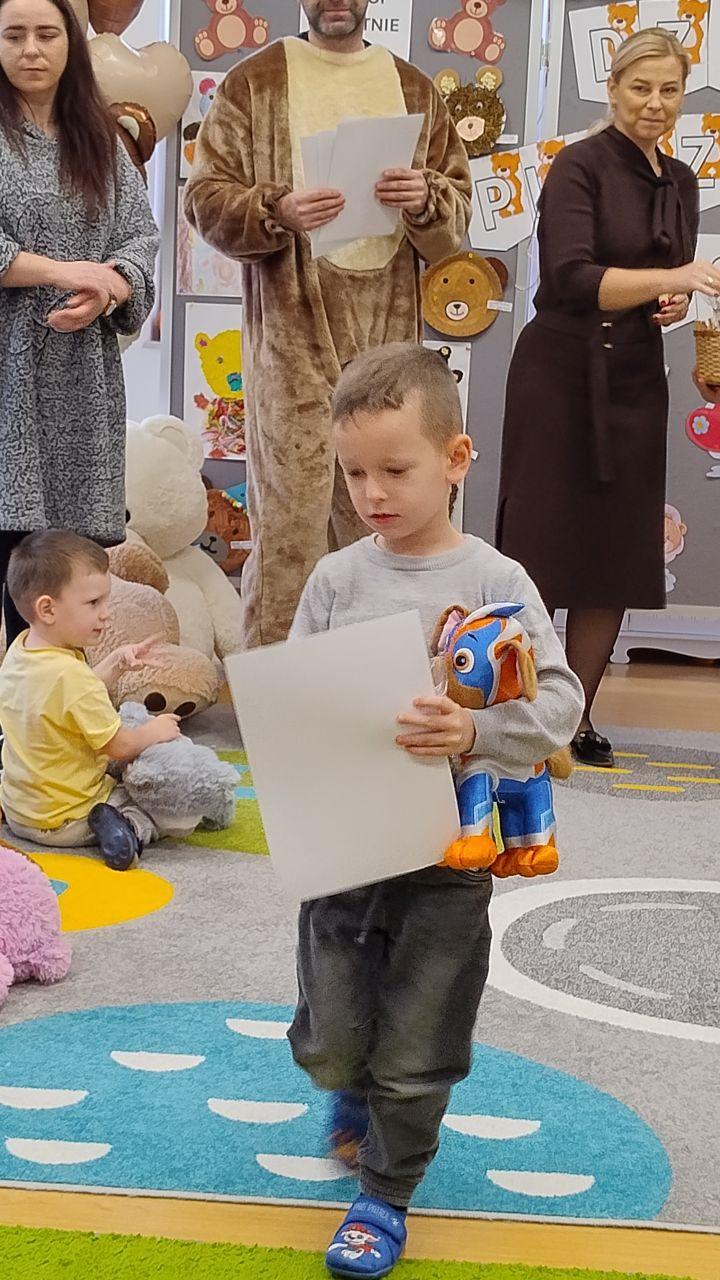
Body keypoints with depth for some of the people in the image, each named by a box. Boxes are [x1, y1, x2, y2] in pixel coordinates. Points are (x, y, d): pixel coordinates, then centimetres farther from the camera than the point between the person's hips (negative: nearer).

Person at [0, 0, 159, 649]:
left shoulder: (102, 141, 16)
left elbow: (141, 239, 9)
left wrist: (105, 294, -11)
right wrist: (61, 270, -13)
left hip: (79, 374, 3)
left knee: (58, 552, 1)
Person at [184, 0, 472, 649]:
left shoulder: (415, 90, 17)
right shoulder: (255, 82, 7)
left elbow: (459, 213, 15)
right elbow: (206, 198, 1)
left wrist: (426, 201, -8)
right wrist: (278, 212, -18)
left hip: (390, 332, 4)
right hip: (294, 332, -3)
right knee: (289, 519, -7)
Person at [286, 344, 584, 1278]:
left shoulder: (495, 581, -8)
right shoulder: (336, 578, -1)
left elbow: (560, 702, -13)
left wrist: (476, 731, -28)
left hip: (447, 857, -2)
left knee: (415, 1052, 10)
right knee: (330, 1038, 13)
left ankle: (387, 1191, 33)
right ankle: (354, 1088, 48)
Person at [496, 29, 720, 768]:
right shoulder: (580, 167, -8)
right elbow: (572, 279, -22)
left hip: (636, 382, 7)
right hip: (563, 374, -6)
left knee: (619, 555, 6)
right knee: (540, 551, -3)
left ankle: (577, 717, 17)